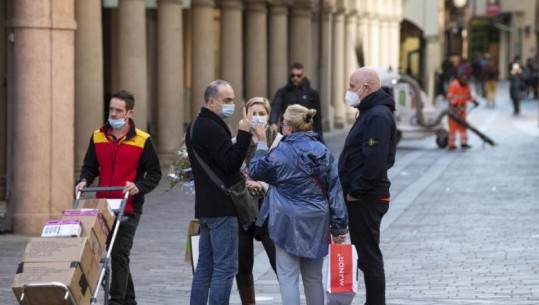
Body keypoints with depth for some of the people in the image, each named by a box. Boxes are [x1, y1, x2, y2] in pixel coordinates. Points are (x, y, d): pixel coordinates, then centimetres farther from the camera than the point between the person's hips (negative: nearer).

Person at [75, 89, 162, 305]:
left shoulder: (142, 141, -5)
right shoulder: (98, 137, 7)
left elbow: (154, 174, 0)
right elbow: (90, 166, 15)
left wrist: (139, 186, -18)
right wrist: (84, 181, -5)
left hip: (129, 208, -5)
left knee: (120, 254, -12)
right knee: (115, 254, 11)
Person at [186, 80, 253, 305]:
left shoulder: (197, 126, 18)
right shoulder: (211, 128, -15)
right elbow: (231, 162, -20)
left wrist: (238, 178, 15)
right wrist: (244, 133, -20)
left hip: (206, 207, 10)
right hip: (221, 208, -10)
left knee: (205, 266, 12)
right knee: (225, 267, -9)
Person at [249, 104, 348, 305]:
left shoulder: (281, 153, -13)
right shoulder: (323, 151, 2)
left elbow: (256, 171, 4)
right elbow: (335, 190, 3)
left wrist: (261, 143, 14)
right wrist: (339, 227, 8)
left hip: (289, 223, -5)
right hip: (317, 224, 5)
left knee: (288, 276, -1)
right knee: (313, 276, 15)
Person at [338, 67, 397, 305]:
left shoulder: (378, 116, -17)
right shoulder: (370, 112, 16)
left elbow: (375, 160, -26)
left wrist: (355, 190, -20)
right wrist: (353, 189, 13)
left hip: (365, 198, -11)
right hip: (361, 196, 11)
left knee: (369, 256, -5)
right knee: (366, 254, 15)